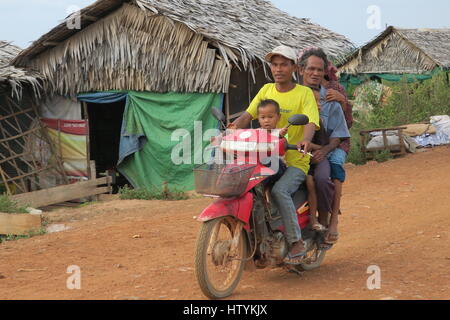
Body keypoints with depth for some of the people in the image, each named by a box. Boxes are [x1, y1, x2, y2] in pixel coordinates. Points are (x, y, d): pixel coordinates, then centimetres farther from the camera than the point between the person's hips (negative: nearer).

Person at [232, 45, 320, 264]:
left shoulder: (304, 93, -1)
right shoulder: (266, 90, 13)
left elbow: (311, 123, -15)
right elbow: (247, 116, 4)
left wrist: (305, 140, -37)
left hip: (295, 161, -5)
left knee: (279, 190, -31)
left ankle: (296, 243, -18)